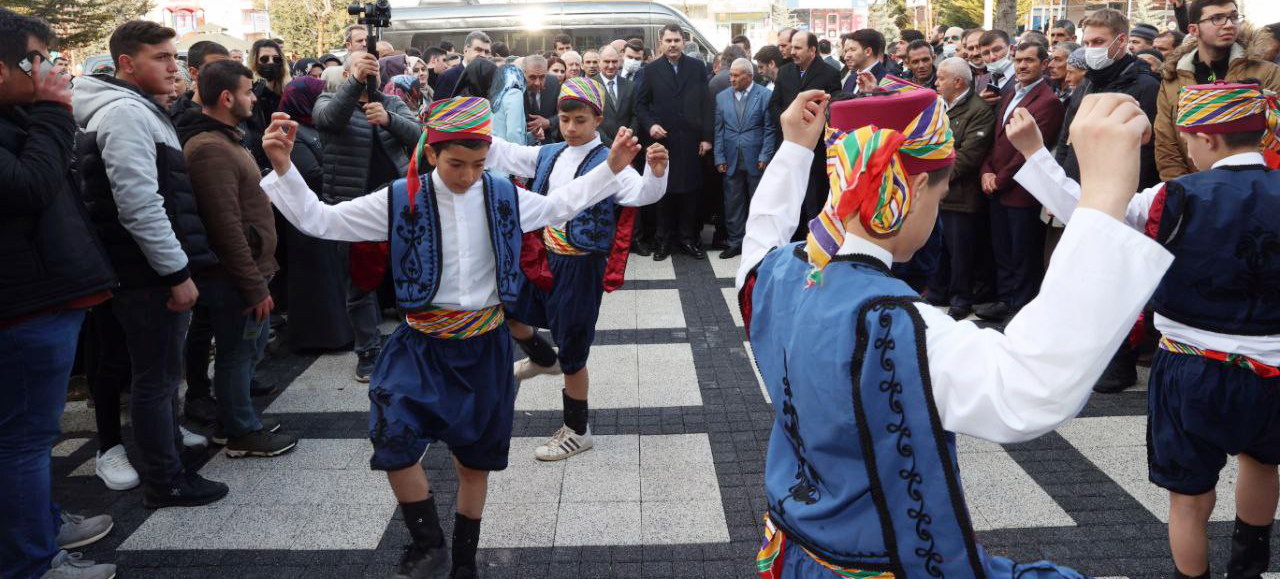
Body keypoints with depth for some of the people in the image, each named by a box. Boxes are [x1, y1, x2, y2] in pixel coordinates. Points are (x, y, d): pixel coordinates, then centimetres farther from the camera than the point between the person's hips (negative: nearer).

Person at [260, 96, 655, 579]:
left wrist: (612, 167, 12)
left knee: (474, 461, 13)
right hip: (422, 346, -2)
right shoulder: (401, 200, -9)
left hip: (485, 346, 2)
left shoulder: (503, 196, -1)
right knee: (394, 440, -23)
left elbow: (559, 205, 17)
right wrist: (283, 167, -18)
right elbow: (318, 220, -5)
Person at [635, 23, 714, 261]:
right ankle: (664, 240, 13)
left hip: (691, 140, 1)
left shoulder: (698, 67, 5)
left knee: (690, 191, 4)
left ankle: (689, 239, 14)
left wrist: (707, 137, -1)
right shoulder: (651, 69, 4)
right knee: (664, 191, 4)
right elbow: (641, 104, 7)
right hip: (662, 140, 0)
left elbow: (706, 103, 4)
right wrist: (650, 125, -10)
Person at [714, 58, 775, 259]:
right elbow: (718, 130, 6)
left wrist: (765, 156, -8)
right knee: (732, 203, 6)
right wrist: (719, 157, 0)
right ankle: (736, 242, 15)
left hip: (756, 160, -3)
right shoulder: (721, 97, 7)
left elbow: (770, 129, -3)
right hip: (731, 160, 3)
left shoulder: (765, 95, -2)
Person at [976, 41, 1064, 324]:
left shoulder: (1048, 101, -14)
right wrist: (987, 171, -1)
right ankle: (1004, 300, 29)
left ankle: (1021, 308, 15)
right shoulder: (1010, 94, 14)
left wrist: (1000, 179, -13)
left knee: (1023, 256, 4)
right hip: (997, 188, 8)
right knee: (1001, 251, 17)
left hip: (1022, 192, -8)